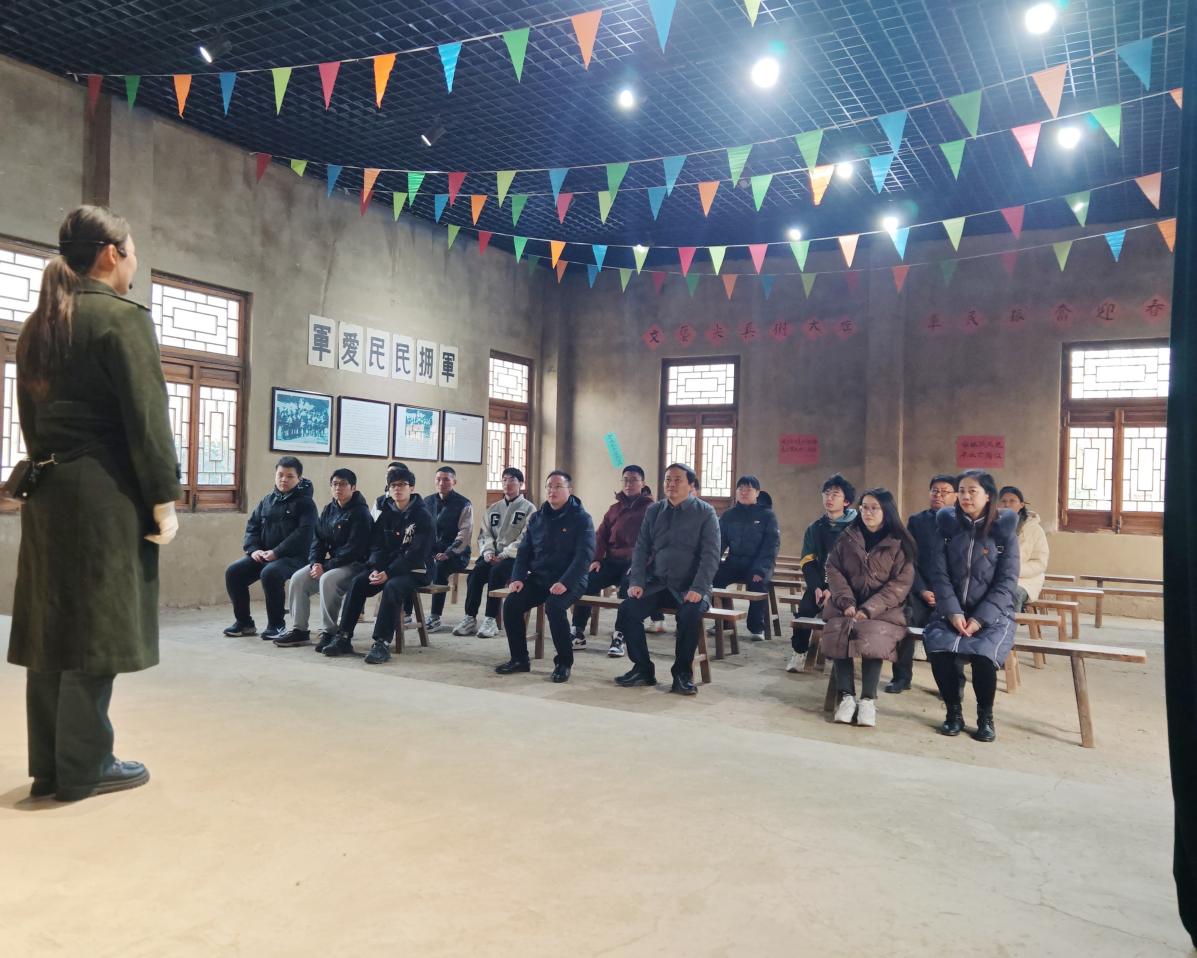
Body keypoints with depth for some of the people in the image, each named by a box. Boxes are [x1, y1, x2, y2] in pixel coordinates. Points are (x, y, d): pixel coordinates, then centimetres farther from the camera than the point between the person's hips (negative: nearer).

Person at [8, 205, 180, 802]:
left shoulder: (37, 326, 16)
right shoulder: (123, 317, -9)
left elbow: (30, 417, 18)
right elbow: (146, 417, -15)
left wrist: (50, 471, 19)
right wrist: (164, 499, -12)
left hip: (50, 491, 8)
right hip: (106, 490, -8)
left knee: (53, 624, 11)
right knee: (95, 627, -2)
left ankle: (50, 765, 19)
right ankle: (83, 768, 7)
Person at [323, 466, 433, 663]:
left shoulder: (422, 515, -7)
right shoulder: (386, 514, 11)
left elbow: (418, 553, -16)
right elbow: (377, 546, 8)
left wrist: (389, 573, -22)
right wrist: (376, 569, -13)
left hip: (414, 571, -5)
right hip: (385, 567, 6)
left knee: (392, 586, -35)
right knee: (357, 581, -19)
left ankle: (382, 643, -34)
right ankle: (343, 638, -19)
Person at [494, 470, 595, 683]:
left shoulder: (581, 518, -5)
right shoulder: (537, 518, 13)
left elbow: (584, 555, -15)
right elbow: (524, 551, 14)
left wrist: (565, 582, -26)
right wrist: (518, 577, -4)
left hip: (569, 581, -5)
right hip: (538, 578, 6)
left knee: (554, 607, -33)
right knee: (511, 604, -17)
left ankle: (564, 663, -14)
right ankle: (519, 659, 0)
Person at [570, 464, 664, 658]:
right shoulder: (615, 508, 21)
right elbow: (601, 534, 17)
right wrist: (597, 559, 1)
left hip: (634, 562, -5)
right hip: (612, 561, 5)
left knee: (626, 589, -33)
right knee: (585, 583, -16)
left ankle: (618, 639, -28)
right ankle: (578, 634, -9)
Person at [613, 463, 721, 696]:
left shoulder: (705, 512, -1)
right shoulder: (654, 511, 11)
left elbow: (710, 555, -8)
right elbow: (641, 548, 8)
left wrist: (698, 589, -19)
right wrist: (636, 582, -6)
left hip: (689, 588, -3)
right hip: (656, 584, 4)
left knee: (691, 615, -33)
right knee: (627, 609, -21)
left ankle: (682, 673, -11)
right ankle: (643, 669, -4)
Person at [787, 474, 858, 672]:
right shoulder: (814, 529, 13)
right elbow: (808, 563, 6)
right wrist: (817, 587, -11)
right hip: (819, 584, 3)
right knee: (805, 608, -22)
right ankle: (798, 653, -4)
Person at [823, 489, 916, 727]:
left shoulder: (899, 544, 1)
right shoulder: (846, 539, 10)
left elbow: (900, 584, -6)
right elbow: (834, 570, 5)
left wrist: (869, 609, -17)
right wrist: (846, 602, -12)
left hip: (883, 609, -2)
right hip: (848, 605, 2)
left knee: (873, 638, -34)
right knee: (837, 633, -30)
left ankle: (868, 699, -23)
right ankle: (846, 695, -23)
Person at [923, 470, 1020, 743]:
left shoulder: (1004, 530, -1)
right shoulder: (947, 525, 5)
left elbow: (1007, 582, -5)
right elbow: (939, 574, 0)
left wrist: (980, 618, -15)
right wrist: (953, 612, -14)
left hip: (993, 614, -2)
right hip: (952, 611, 2)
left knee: (983, 654, -31)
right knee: (938, 649, -28)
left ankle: (985, 716, -4)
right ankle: (954, 712, -4)